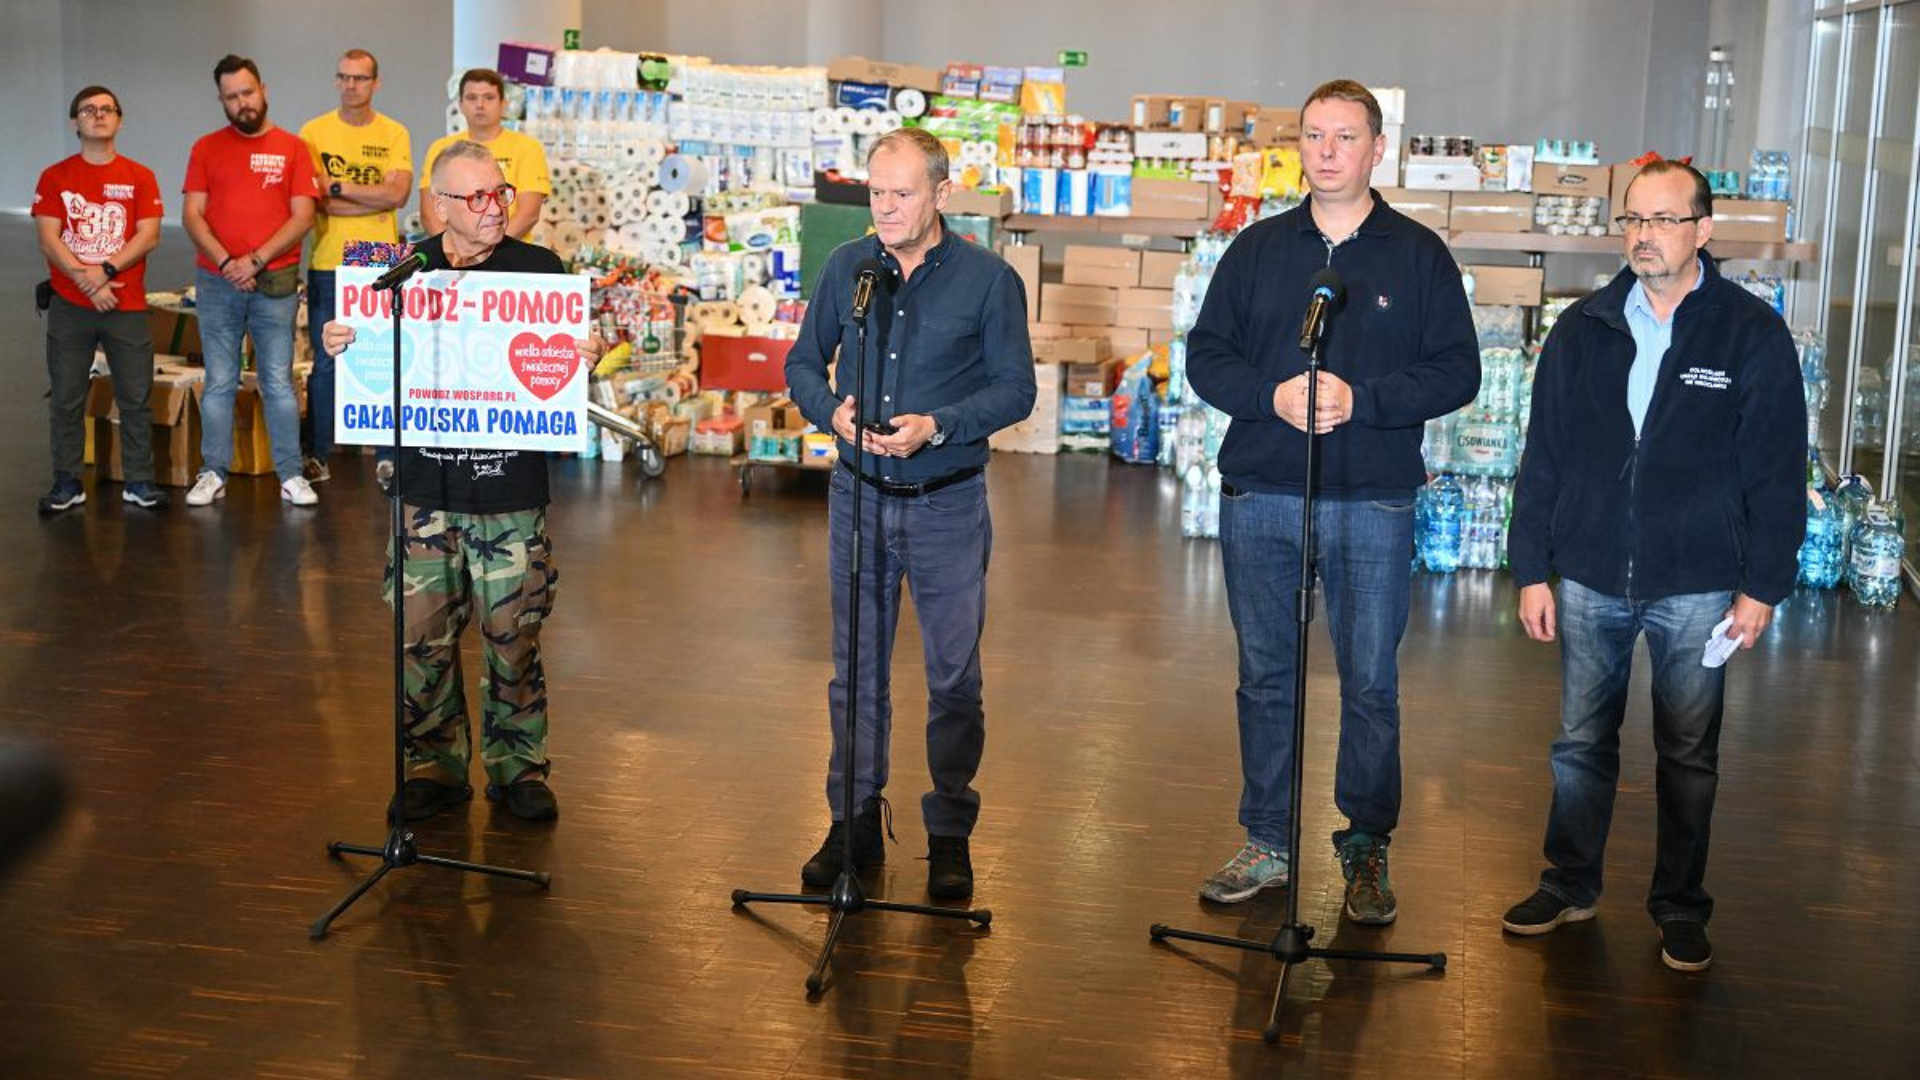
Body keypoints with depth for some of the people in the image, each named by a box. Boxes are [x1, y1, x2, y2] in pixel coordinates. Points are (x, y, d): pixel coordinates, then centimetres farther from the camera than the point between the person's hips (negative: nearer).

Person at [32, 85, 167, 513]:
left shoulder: (140, 177, 5)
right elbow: (48, 239, -3)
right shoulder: (55, 177, 5)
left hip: (127, 305, 0)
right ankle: (66, 483, 11)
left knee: (136, 398, 1)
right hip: (69, 306, 0)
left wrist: (104, 271, -15)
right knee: (66, 400, 3)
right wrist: (87, 281, -15)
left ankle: (139, 482, 10)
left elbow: (149, 236, -4)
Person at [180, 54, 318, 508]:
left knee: (279, 382, 2)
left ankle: (291, 475, 7)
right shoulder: (207, 148, 7)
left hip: (275, 283, -1)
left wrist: (255, 261, -11)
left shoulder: (292, 148, 4)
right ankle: (213, 474, 11)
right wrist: (227, 263, -12)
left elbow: (302, 217, -3)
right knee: (219, 382, 5)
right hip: (217, 283, 1)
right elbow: (192, 215, 2)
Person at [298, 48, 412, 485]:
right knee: (325, 363, 3)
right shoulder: (313, 132, 3)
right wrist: (376, 198, -11)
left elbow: (398, 194, -9)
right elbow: (316, 201, -7)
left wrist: (337, 187, -11)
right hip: (328, 265, 0)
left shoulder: (394, 134, 6)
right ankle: (317, 456, 11)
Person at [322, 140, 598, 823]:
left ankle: (518, 765, 19)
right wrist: (337, 345, -8)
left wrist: (587, 358, -16)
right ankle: (435, 765, 20)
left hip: (511, 486, -1)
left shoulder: (539, 269, 3)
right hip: (427, 484, 2)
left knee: (513, 631, 3)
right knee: (422, 631, 4)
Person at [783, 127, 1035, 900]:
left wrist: (936, 426, -20)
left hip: (948, 503, -3)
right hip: (858, 495, 3)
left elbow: (1015, 389, -6)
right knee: (855, 669, 10)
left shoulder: (989, 279, -6)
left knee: (954, 676, 4)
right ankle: (855, 822, 22)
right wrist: (831, 409, -12)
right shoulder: (846, 267, 4)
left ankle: (949, 834, 16)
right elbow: (803, 363, 10)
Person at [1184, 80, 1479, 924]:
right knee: (1264, 677, 10)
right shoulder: (1257, 248, 10)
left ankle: (1366, 849, 16)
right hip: (1260, 498, 2)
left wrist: (1360, 399, -16)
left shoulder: (1419, 254, 3)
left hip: (1373, 505, -2)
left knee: (1371, 683, 2)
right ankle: (1267, 844, 22)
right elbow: (1206, 355, 7)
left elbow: (1457, 373, -2)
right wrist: (1273, 395, -12)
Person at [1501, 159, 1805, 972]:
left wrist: (1763, 586, -7)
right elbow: (1543, 460, 6)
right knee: (1581, 743, 12)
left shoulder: (1752, 333, -4)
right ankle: (1570, 885, 27)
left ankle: (1680, 908, 22)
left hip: (1697, 586, -2)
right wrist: (1532, 570, 3)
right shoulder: (1582, 331, 3)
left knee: (1689, 757, 9)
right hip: (1591, 577, 2)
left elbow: (1778, 472, -3)